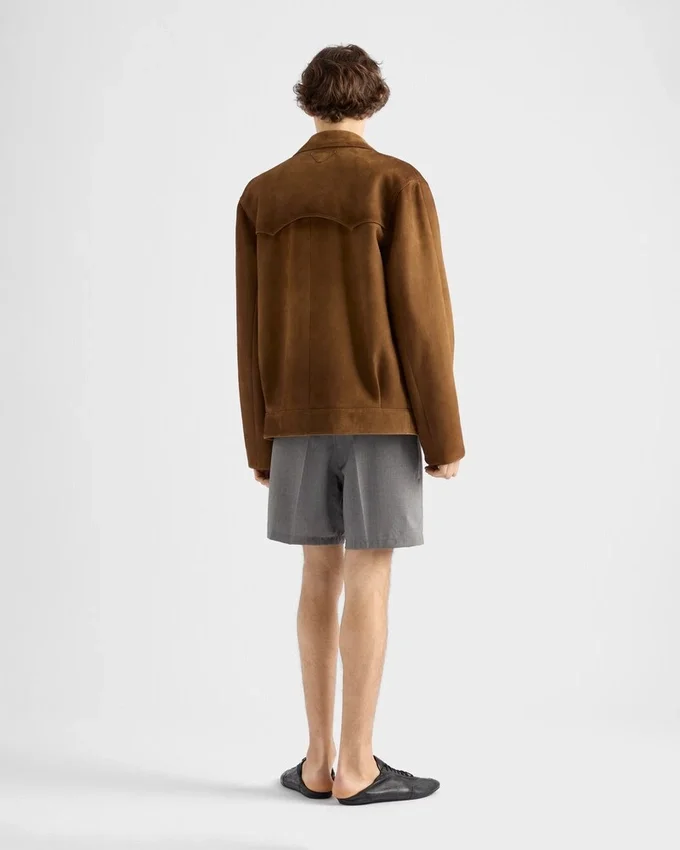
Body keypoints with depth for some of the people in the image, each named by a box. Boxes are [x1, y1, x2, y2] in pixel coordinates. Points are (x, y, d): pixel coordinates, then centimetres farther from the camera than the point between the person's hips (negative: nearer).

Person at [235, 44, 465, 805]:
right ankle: (357, 765, 3)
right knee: (369, 582, -1)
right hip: (381, 416, -4)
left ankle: (319, 759, 11)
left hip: (300, 420, 4)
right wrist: (445, 434, -6)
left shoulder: (261, 197, 7)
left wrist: (261, 443, 11)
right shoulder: (398, 184, -5)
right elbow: (421, 317, -11)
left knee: (321, 579, 9)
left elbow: (253, 331, 6)